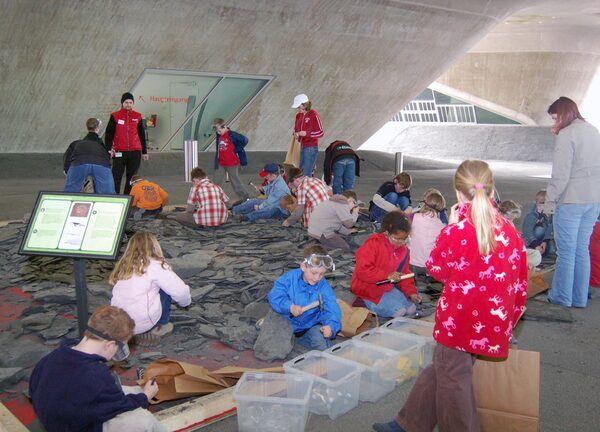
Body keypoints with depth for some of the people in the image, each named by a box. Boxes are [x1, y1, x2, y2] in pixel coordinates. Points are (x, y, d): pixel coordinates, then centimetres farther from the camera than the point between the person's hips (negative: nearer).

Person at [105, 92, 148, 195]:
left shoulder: (137, 116, 9)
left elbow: (142, 135, 15)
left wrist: (144, 152, 15)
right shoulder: (115, 116, 3)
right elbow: (109, 133, 3)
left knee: (132, 177, 6)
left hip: (135, 152, 2)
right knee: (116, 177, -4)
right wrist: (109, 148, -10)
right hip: (119, 152, -2)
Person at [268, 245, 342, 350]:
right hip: (288, 323, 2)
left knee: (319, 337, -31)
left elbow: (332, 310, -20)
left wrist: (331, 326, -40)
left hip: (311, 326, -1)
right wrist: (290, 307, -32)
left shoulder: (324, 287, -12)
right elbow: (274, 296, -16)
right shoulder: (290, 278, -11)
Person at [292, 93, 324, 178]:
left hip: (311, 148, -6)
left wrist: (306, 133, -22)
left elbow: (320, 133, -10)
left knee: (306, 174, -8)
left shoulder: (313, 115, -11)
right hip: (301, 147, 6)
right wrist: (296, 134, -3)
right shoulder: (298, 115, 8)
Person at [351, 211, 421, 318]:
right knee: (399, 311, -19)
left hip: (388, 287, 8)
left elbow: (404, 273, 12)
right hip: (369, 289, -8)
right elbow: (362, 271, -30)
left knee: (411, 309, 2)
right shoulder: (373, 245, -22)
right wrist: (387, 276, -30)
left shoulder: (403, 249, 1)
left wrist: (411, 292, -3)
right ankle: (365, 303, -3)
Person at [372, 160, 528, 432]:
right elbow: (520, 285, 6)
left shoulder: (456, 233, -19)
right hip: (495, 325, 7)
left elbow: (437, 270, -2)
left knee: (452, 381, 11)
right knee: (439, 370, 20)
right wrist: (509, 321, 20)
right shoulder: (511, 232, -2)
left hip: (458, 322, -7)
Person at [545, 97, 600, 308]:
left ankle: (561, 296, 14)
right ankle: (580, 298, 20)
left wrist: (550, 199, -9)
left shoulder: (566, 135, -13)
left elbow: (561, 174, -17)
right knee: (582, 249, 14)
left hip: (571, 201, -7)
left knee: (566, 251, 3)